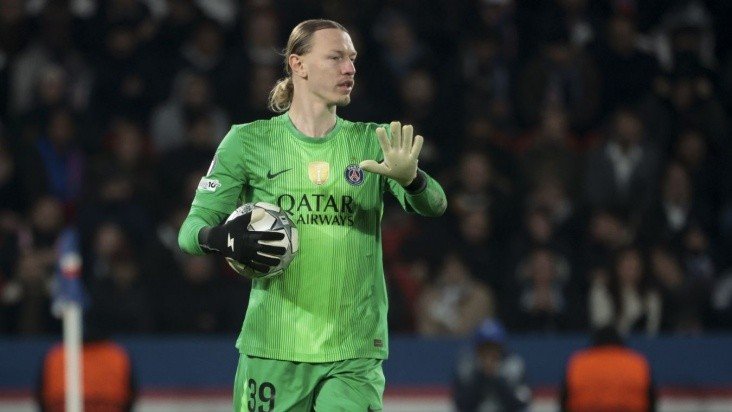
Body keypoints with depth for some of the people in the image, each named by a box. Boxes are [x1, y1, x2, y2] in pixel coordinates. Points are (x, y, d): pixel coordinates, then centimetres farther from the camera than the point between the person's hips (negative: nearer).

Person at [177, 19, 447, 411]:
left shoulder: (372, 142, 8)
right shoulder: (249, 141, 4)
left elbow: (434, 205, -6)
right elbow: (191, 229, 4)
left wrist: (409, 178, -29)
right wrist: (222, 240, -20)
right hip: (271, 351, -1)